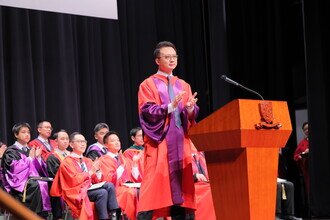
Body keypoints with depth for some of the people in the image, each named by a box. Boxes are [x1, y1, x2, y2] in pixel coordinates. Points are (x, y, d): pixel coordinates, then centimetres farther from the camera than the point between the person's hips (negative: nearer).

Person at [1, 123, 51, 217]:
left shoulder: (31, 150, 20)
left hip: (34, 179, 5)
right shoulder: (11, 151, 4)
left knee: (44, 184, -25)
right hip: (20, 181, -5)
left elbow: (41, 169, 17)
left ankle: (43, 214, -22)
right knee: (36, 186, -32)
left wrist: (38, 157, 1)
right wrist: (30, 158, -6)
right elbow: (15, 168, -12)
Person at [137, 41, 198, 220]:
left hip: (180, 142, 5)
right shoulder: (148, 84, 3)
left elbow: (192, 114, 11)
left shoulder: (183, 85, 16)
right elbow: (147, 112, -9)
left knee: (180, 186, 2)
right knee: (154, 185, -11)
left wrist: (190, 108, -12)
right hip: (158, 142, -5)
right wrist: (171, 106, -21)